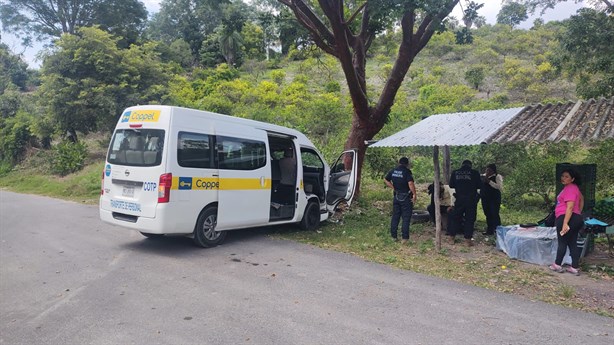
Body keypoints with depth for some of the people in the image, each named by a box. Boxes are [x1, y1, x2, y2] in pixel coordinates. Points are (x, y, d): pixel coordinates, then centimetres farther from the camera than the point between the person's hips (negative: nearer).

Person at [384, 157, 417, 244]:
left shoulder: (393, 171, 4)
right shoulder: (407, 171, -15)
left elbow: (386, 180, 12)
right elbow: (410, 183, -25)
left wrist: (393, 188, 9)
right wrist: (414, 194, -17)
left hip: (396, 197, 5)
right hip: (406, 197, -5)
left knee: (395, 216, 14)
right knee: (406, 217, 1)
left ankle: (393, 236, 19)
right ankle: (404, 237, -2)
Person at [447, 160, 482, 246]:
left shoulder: (455, 172, 1)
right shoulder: (475, 173, -5)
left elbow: (451, 185, 8)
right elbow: (480, 185, 0)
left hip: (459, 199, 2)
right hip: (471, 199, -2)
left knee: (455, 217, 12)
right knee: (470, 219, 5)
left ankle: (451, 237, 16)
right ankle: (468, 239, 6)